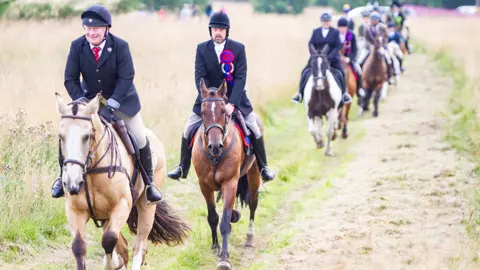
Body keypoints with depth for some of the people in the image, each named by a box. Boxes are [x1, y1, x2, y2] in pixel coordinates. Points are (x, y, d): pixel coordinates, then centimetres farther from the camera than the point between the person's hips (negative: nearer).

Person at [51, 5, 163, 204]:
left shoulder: (120, 46, -21)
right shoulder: (77, 46, -16)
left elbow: (126, 78, -22)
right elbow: (70, 79, -11)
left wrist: (110, 106, -32)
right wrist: (82, 103, -25)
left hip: (120, 100, -2)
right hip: (89, 99, 2)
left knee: (140, 139, -4)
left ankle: (149, 183, 16)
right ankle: (63, 177, 13)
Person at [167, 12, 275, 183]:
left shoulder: (238, 48, -10)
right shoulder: (202, 49, -7)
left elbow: (241, 77, -15)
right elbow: (200, 77, -12)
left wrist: (232, 103, -27)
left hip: (234, 98, -1)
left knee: (255, 130, -2)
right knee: (188, 130, -1)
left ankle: (263, 167, 16)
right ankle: (182, 168, 15)